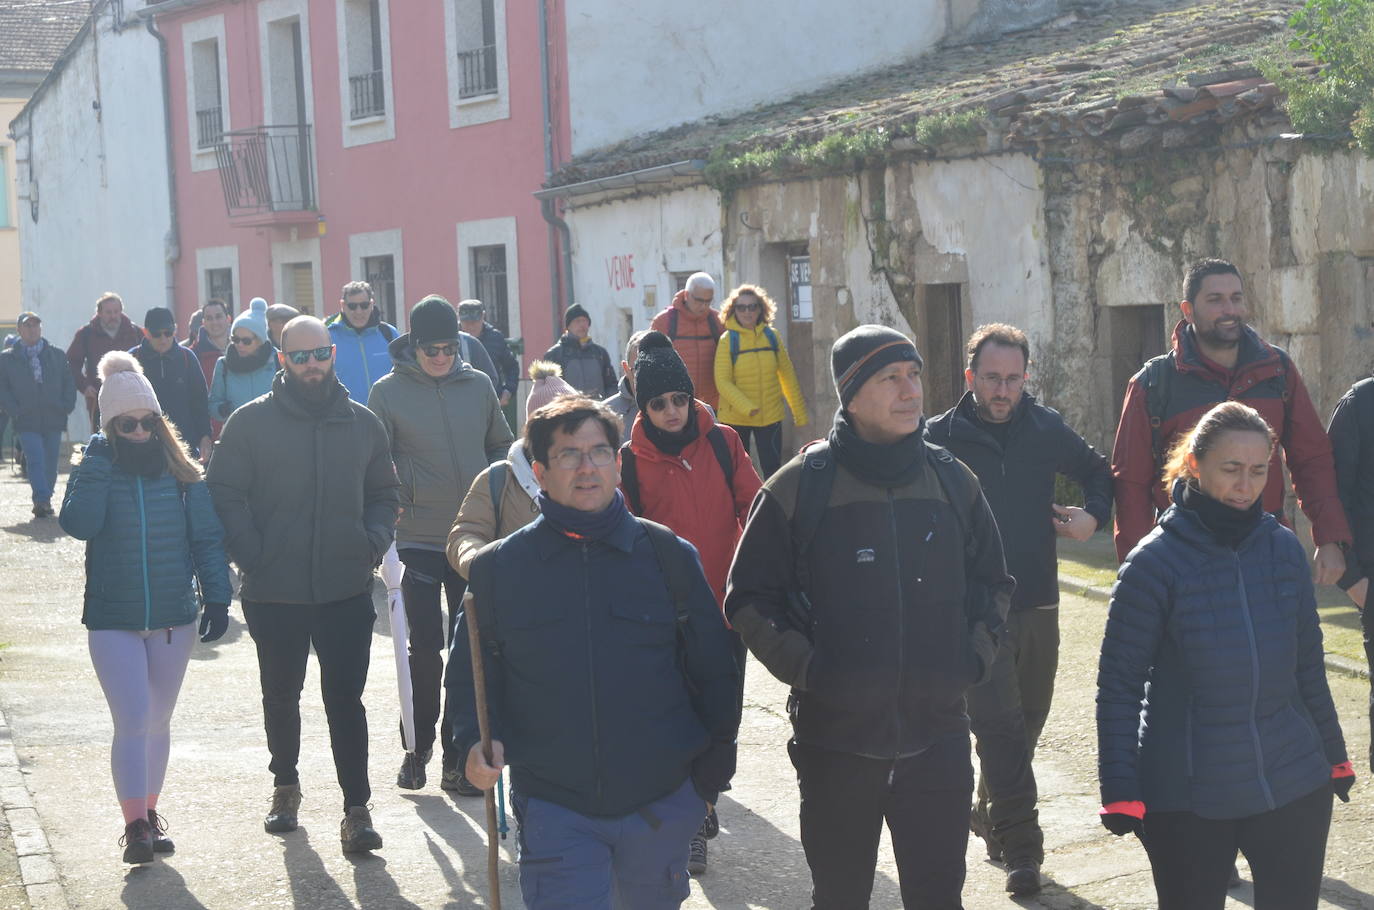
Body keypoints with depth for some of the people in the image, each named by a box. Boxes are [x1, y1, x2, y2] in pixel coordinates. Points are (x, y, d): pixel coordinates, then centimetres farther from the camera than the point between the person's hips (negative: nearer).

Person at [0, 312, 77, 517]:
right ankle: (42, 501, -19)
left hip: (53, 419, 3)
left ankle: (44, 501, 18)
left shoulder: (57, 355, 12)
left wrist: (67, 407, 0)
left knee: (50, 463, 5)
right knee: (35, 460, -16)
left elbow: (69, 383, 13)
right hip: (26, 422, -3)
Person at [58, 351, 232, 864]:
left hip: (175, 619, 2)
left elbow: (207, 538, 3)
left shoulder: (182, 474, 0)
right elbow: (78, 524, -22)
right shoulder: (96, 470, -4)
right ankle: (136, 824, -2)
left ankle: (149, 811, 28)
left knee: (158, 723, 13)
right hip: (113, 622, -2)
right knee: (132, 724, -9)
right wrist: (98, 466, -23)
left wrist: (217, 597, -4)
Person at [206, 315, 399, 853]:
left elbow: (383, 495, 15)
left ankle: (357, 809, 0)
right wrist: (250, 556, -14)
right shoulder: (251, 422, -2)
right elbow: (225, 496, -3)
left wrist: (375, 542, -2)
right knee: (281, 695, 16)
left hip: (347, 589, 0)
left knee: (345, 699, -2)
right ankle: (285, 785, 36)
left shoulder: (363, 424, 7)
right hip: (274, 593, 0)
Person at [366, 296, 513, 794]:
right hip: (418, 538, -2)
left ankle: (458, 753, 15)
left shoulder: (478, 385, 4)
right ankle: (418, 747, 19)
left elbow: (501, 445, 16)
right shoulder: (387, 392, -4)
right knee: (425, 645, 2)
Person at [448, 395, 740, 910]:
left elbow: (714, 670, 6)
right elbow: (469, 671, 9)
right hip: (553, 807, -1)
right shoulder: (499, 567, 1)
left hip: (661, 805, 1)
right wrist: (475, 740, -9)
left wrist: (711, 772, 7)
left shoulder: (667, 554, 0)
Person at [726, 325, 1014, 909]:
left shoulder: (953, 481, 4)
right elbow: (748, 600, -3)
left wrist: (975, 657, 3)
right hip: (834, 737, -2)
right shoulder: (799, 487, -7)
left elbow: (992, 583, 17)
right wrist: (806, 668, -13)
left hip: (937, 734, 2)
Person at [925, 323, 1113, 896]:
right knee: (1000, 726, -10)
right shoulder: (941, 437, -7)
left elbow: (1097, 472, 19)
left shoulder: (1046, 429, 3)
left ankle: (991, 816, 34)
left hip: (1039, 605, 4)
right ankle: (1020, 847, -5)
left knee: (1026, 724, 15)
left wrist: (1093, 515, -1)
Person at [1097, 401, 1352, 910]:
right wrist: (1119, 791, -12)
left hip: (1294, 788, 4)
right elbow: (1118, 682, -9)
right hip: (1186, 800, -3)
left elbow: (1308, 662, 11)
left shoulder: (1284, 548, 1)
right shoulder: (1155, 562, -11)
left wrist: (1333, 754, 17)